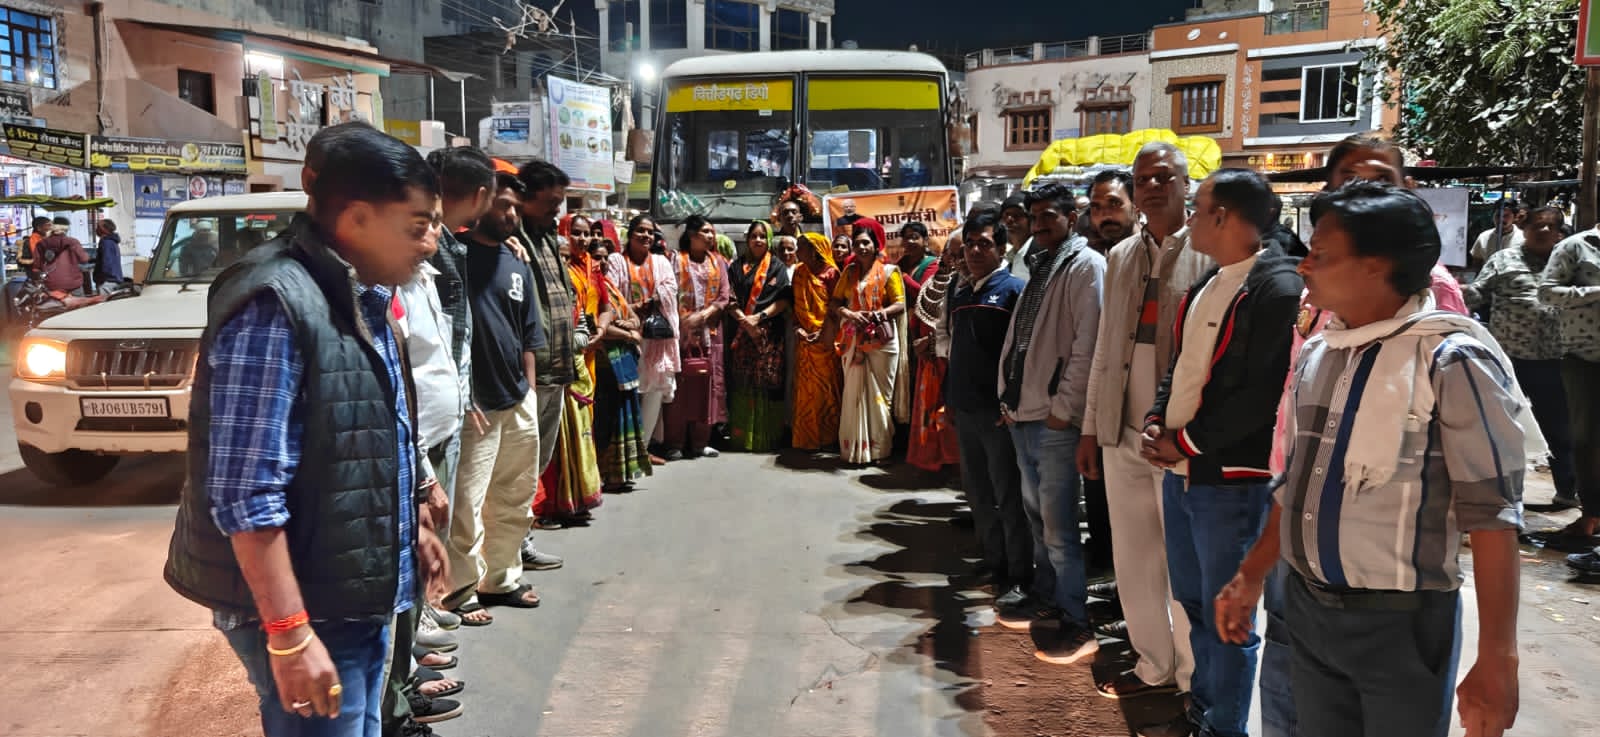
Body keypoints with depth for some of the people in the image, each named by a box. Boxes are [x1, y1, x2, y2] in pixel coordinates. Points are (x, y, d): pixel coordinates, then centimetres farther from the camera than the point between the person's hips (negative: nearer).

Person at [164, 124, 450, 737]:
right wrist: (289, 634, -24)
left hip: (363, 598, 9)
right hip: (310, 613, -9)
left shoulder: (365, 302, 8)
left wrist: (416, 524, 23)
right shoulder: (276, 309, -22)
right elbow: (246, 494, -25)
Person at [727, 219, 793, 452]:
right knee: (742, 386, 0)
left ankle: (766, 437, 0)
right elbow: (729, 299, 5)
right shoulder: (737, 267, 13)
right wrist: (743, 320, -12)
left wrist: (759, 317, -12)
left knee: (767, 385, -5)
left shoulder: (778, 267, 8)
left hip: (769, 333, -2)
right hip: (742, 333, 2)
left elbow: (784, 300, -1)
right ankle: (742, 437, 5)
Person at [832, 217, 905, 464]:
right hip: (853, 341, 3)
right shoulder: (849, 272, 12)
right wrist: (848, 313, -13)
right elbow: (835, 303, 8)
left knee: (879, 394, -1)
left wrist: (881, 313, -24)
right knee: (854, 393, 2)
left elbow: (900, 305, -7)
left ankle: (878, 448, 6)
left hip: (881, 340, -3)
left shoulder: (889, 271, 1)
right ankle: (855, 448, 6)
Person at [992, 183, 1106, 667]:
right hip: (1022, 412, 9)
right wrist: (1008, 394, 12)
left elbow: (1088, 344, -16)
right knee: (1036, 514, 18)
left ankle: (1077, 625, 3)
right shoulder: (1039, 265, 17)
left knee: (1059, 525, -6)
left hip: (1055, 416, -9)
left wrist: (1064, 406, -17)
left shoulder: (1085, 266, -9)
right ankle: (1045, 596, 32)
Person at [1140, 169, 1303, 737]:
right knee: (1193, 599, 21)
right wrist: (1156, 424, 0)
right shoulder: (1206, 286, 14)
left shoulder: (1278, 289, -15)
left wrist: (1186, 442, -15)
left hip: (1230, 479, -9)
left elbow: (1264, 393, -21)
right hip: (1180, 472, 9)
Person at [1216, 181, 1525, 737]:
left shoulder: (1451, 360, -14)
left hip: (1401, 623, -6)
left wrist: (1496, 660, -20)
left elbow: (1491, 513, -17)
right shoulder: (1316, 353, 6)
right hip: (1307, 610, 6)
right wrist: (1251, 576, 15)